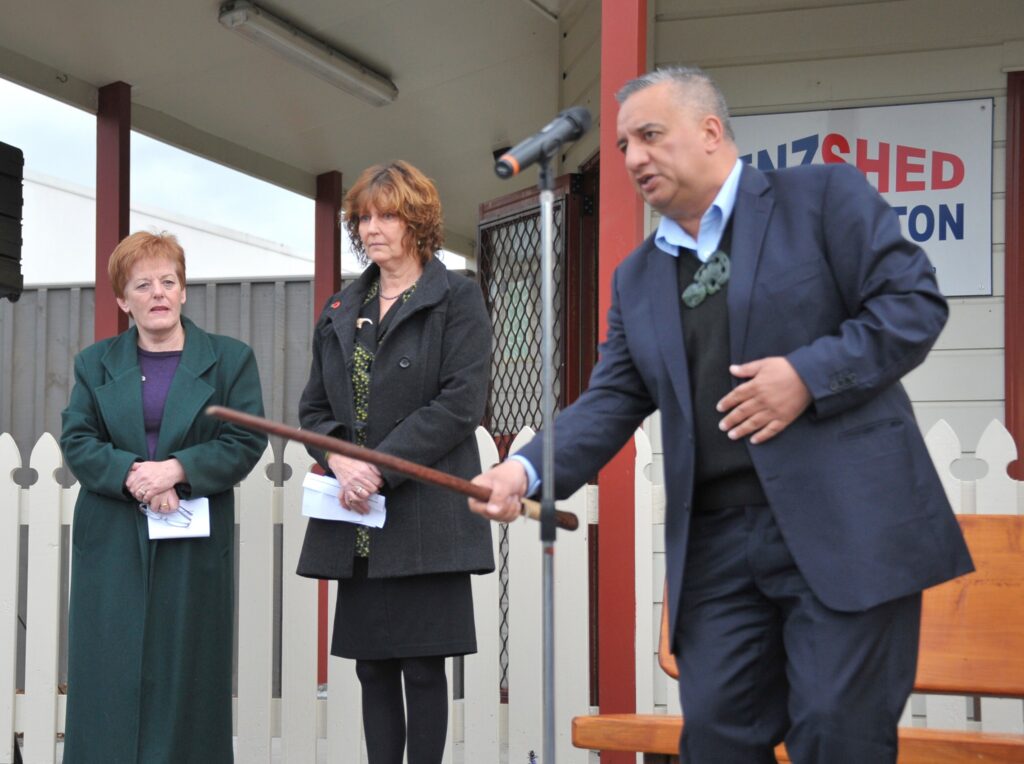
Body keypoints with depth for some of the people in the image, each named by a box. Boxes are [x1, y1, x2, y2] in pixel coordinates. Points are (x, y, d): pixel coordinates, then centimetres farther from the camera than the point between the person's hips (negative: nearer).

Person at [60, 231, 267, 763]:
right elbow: (77, 440, 2)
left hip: (194, 545, -1)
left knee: (185, 674, 1)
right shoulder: (95, 363, 11)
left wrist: (176, 469, -16)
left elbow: (245, 441, -2)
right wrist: (131, 475, -16)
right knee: (111, 678, 0)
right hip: (112, 542, 1)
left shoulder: (230, 359, 6)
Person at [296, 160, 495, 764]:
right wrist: (339, 459, -8)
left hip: (424, 513, -5)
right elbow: (314, 407, 14)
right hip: (357, 522, 6)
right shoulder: (342, 310, 17)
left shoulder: (457, 299, -1)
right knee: (372, 667, 7)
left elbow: (461, 403, -11)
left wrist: (382, 468, -16)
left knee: (422, 666, -3)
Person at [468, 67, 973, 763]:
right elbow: (613, 400, 10)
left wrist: (808, 373, -17)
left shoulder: (824, 196, 3)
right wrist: (529, 469, -8)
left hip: (845, 523, -5)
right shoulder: (638, 277, 18)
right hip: (716, 543, 5)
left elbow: (914, 300, -4)